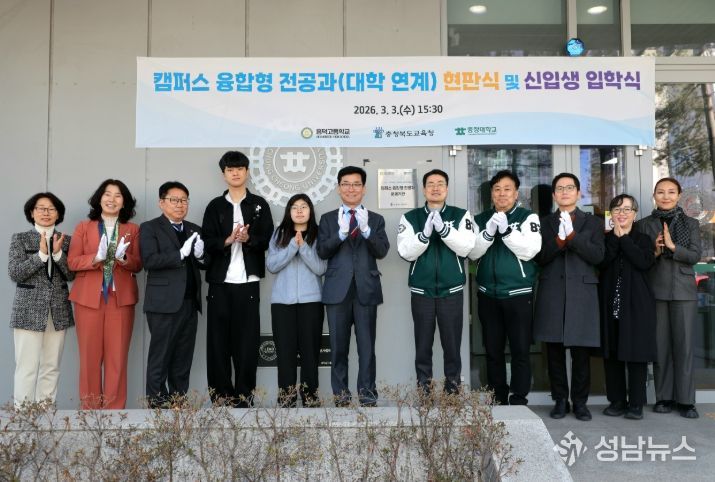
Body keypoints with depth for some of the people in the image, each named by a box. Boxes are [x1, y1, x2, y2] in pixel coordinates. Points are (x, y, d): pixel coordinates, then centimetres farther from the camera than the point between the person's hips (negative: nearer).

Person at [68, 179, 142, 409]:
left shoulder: (133, 230, 10)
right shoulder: (83, 227, 9)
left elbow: (138, 265, 5)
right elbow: (72, 262, 1)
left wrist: (123, 257, -16)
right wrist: (96, 258, -17)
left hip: (121, 299, 0)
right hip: (89, 298, 0)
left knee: (117, 356, -1)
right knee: (90, 355, 2)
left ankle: (115, 409, 6)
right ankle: (89, 408, 12)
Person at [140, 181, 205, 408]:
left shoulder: (194, 230, 18)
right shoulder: (150, 228, 1)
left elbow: (204, 263, 16)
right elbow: (150, 261, -14)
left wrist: (200, 255, -6)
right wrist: (181, 253, -20)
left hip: (190, 303, 5)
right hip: (164, 303, -5)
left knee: (183, 359, 9)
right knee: (160, 358, -1)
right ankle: (157, 403, 7)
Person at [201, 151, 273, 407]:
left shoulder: (259, 204, 9)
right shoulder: (215, 206, 10)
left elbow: (268, 239, 2)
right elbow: (207, 243, 1)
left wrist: (249, 238, -17)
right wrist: (228, 240, -17)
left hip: (248, 282, -1)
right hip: (220, 282, 1)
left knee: (247, 339, 0)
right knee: (218, 339, 3)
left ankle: (244, 396, 8)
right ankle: (220, 395, 11)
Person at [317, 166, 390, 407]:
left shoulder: (376, 219, 8)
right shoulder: (327, 219, 8)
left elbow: (382, 252, -6)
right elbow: (322, 252, -4)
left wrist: (366, 229, -21)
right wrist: (341, 233, -20)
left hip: (366, 289, 0)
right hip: (337, 289, 1)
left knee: (366, 345, 3)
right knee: (338, 345, 7)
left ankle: (367, 392, 12)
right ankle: (340, 392, 18)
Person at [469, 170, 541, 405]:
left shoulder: (528, 217, -1)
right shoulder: (481, 219, 8)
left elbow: (529, 251, -12)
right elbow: (473, 253, -2)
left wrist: (506, 230, -21)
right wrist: (489, 231, -17)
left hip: (519, 294, -3)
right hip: (488, 294, 3)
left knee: (520, 350, 0)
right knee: (493, 350, 9)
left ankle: (519, 401, 11)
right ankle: (497, 400, 21)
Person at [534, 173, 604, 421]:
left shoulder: (593, 222, 11)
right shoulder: (544, 223, 12)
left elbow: (598, 256, -2)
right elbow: (539, 257, 2)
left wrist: (572, 236, -13)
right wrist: (559, 240, -15)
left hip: (582, 292, -1)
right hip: (552, 293, 1)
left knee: (581, 351, 0)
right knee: (554, 350, 3)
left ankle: (580, 402, 12)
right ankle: (560, 400, 14)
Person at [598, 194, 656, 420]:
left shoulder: (643, 239, 7)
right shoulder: (605, 238, 10)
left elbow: (645, 262, -13)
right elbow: (601, 262, -8)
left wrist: (624, 238, -8)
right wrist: (616, 237, -11)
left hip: (637, 304, -1)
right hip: (610, 303, 2)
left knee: (636, 352, -1)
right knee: (611, 353, 5)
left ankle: (636, 403, 8)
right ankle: (617, 400, 16)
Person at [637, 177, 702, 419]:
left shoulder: (691, 224, 8)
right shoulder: (644, 224, 7)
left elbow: (696, 255, -2)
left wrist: (672, 246, -17)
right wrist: (654, 252, -15)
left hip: (684, 291, 0)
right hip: (656, 291, 0)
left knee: (684, 344, 0)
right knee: (661, 345, 3)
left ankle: (686, 400, 6)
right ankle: (664, 397, 11)